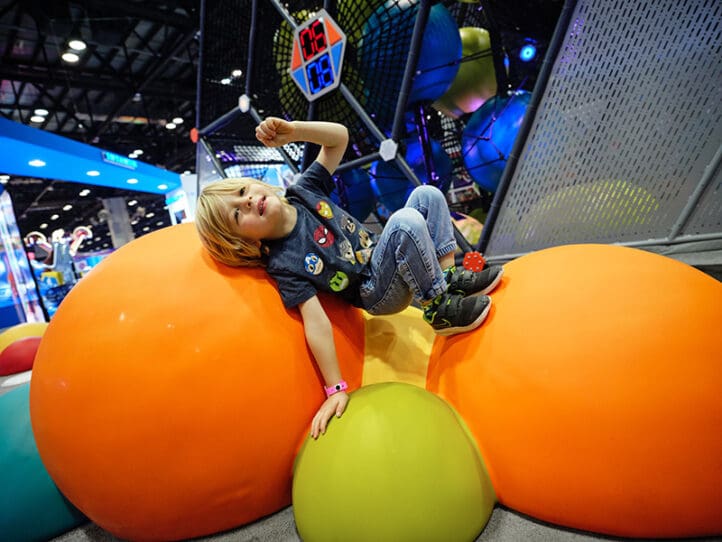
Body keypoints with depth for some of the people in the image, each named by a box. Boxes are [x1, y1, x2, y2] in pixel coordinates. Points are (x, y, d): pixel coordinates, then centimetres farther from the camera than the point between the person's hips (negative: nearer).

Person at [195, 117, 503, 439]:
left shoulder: (302, 192, -5)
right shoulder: (283, 263, -20)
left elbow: (339, 136, -4)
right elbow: (316, 323, -23)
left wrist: (291, 131, -20)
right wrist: (336, 389, -25)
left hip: (381, 255, 7)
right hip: (380, 294, -7)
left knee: (427, 195, 2)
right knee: (406, 221, -32)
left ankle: (451, 279, 3)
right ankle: (441, 310, -14)